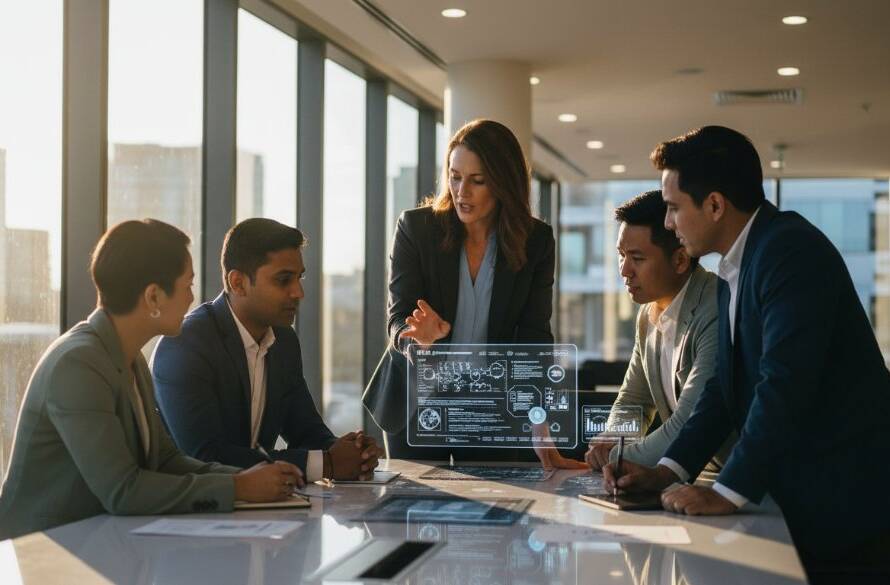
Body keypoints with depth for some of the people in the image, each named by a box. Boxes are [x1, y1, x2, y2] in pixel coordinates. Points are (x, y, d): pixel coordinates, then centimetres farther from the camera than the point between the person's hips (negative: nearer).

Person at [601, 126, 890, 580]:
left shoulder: (791, 250, -18)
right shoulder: (732, 273, 12)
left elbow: (785, 383, -25)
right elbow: (726, 385, 13)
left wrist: (728, 492, -22)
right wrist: (667, 471, 3)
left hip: (845, 500, -9)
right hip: (801, 495, 9)